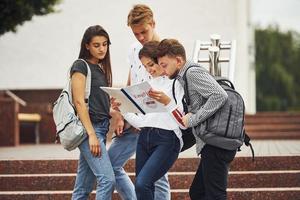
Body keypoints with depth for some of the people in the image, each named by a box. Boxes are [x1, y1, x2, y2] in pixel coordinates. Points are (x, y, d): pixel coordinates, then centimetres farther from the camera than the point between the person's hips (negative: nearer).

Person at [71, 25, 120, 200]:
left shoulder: (100, 68, 19)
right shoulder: (80, 66, -5)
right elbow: (79, 102, -12)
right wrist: (91, 134, -18)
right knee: (107, 179, -17)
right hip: (89, 127, -8)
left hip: (101, 127, 8)